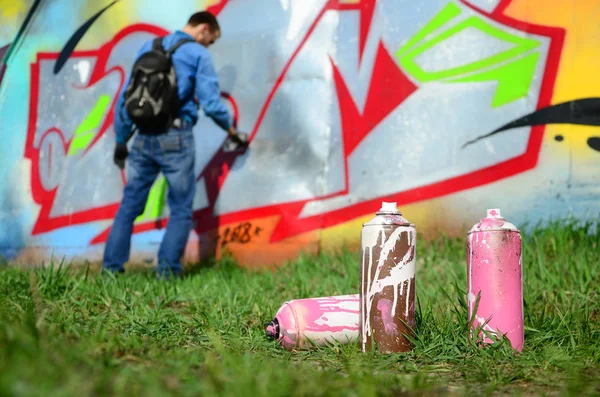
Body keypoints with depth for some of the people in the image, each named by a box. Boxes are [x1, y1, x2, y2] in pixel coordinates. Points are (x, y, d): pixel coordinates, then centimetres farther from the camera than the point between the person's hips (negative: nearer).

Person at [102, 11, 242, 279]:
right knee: (181, 209, 7)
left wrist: (121, 140, 18)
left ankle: (111, 267, 12)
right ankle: (167, 271, 3)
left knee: (129, 205, 12)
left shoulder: (148, 48, 14)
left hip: (143, 138, 5)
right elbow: (211, 103, -7)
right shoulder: (198, 54, -1)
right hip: (176, 138, -5)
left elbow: (125, 98, 13)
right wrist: (230, 129, 11)